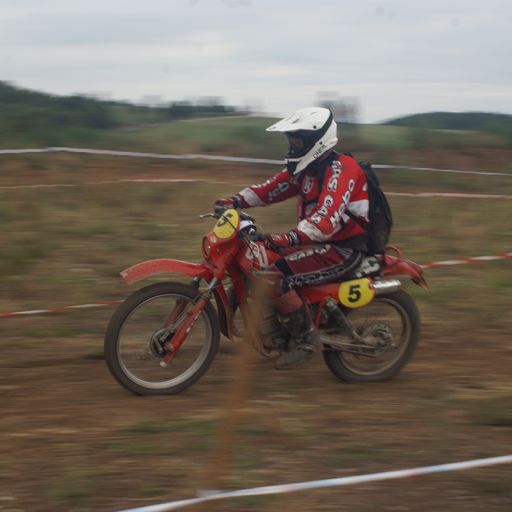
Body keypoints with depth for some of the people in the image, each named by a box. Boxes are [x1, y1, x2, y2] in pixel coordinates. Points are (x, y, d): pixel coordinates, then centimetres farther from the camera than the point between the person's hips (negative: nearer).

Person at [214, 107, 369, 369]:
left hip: (343, 249, -10)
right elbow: (273, 187, 10)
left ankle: (305, 339, -14)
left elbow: (327, 218, -34)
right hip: (320, 240, 10)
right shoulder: (307, 167, 10)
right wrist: (236, 200, -6)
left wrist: (290, 237, -48)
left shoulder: (340, 170, -21)